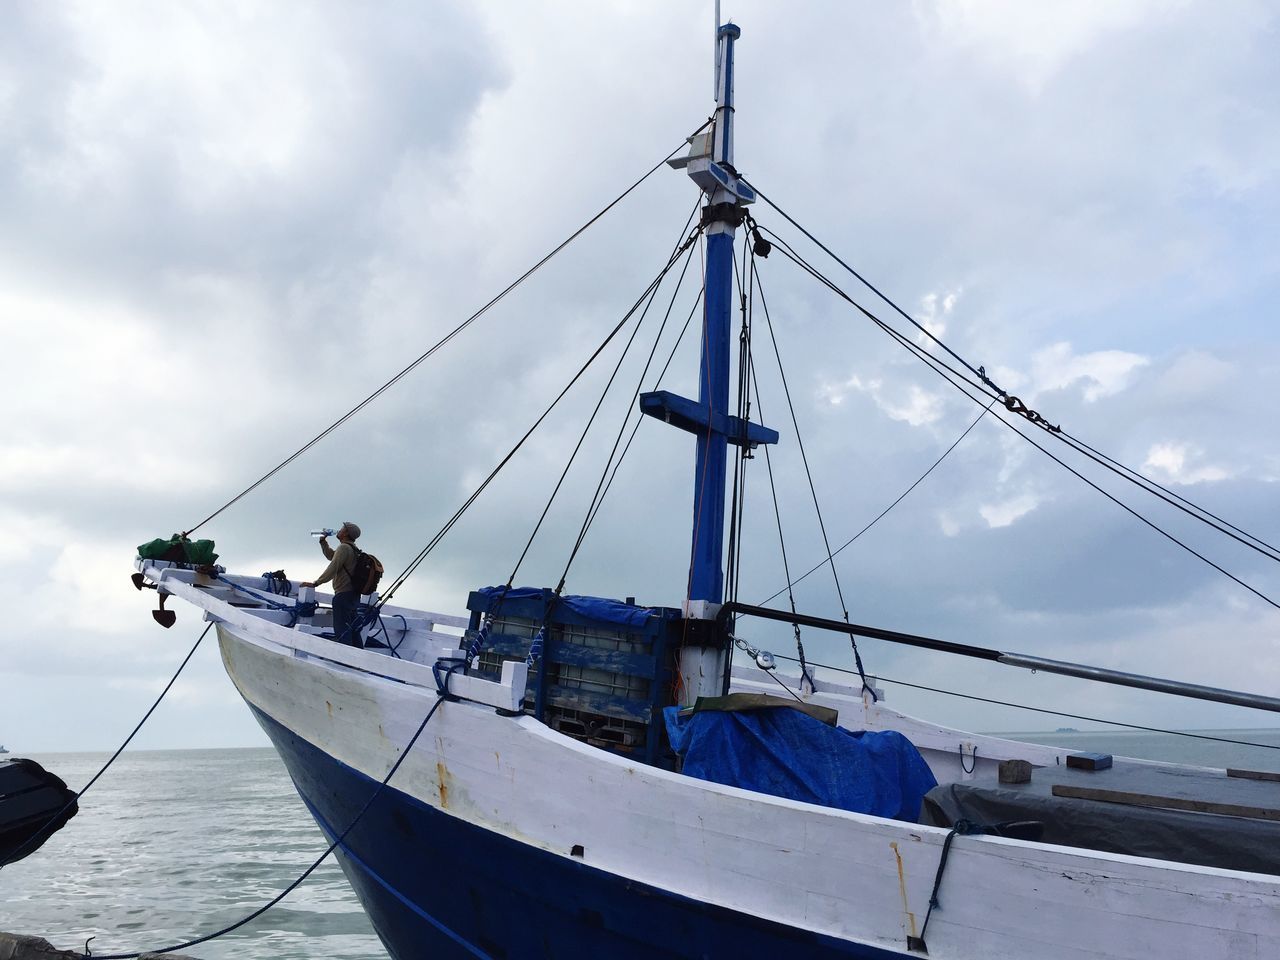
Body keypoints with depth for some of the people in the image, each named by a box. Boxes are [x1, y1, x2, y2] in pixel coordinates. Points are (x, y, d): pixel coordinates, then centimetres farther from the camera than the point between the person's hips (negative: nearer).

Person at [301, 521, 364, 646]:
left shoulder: (344, 548, -14)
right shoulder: (353, 549, 17)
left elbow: (332, 569, -22)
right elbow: (330, 555, 31)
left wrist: (315, 583, -20)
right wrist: (323, 541, 21)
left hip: (343, 595, -10)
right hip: (354, 594, 10)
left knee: (341, 629, -10)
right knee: (352, 628, 16)